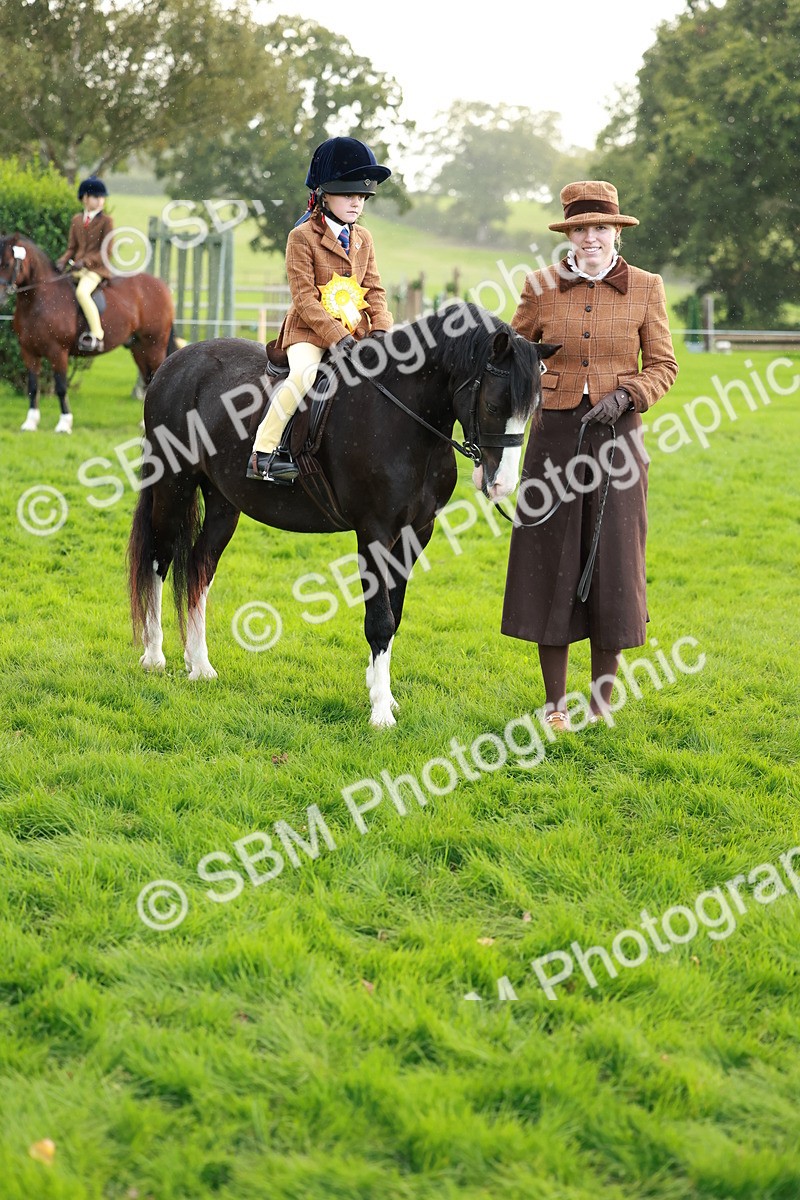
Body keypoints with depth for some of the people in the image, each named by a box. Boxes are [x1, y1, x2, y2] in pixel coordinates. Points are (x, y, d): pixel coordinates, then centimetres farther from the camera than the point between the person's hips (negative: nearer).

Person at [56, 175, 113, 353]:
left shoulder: (105, 221, -2)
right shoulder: (76, 220, 14)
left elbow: (106, 252, -6)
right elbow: (72, 247, 16)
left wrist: (86, 261, -19)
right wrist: (64, 260, -5)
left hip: (96, 268, -7)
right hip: (77, 268, 7)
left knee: (82, 292, -32)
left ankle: (97, 336, -29)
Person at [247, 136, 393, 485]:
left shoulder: (363, 239, 14)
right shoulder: (302, 237, -5)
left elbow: (375, 290, 12)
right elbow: (305, 298, -12)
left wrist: (381, 331, -7)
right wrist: (336, 337, -21)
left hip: (356, 331, 6)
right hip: (310, 331, -6)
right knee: (305, 374, -34)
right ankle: (263, 451, -26)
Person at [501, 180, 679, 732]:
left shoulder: (645, 288, 1)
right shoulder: (541, 288, 3)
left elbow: (664, 365, 6)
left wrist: (627, 394, -14)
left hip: (616, 437, -1)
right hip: (555, 433, 1)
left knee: (612, 562, 3)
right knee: (550, 562, 2)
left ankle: (602, 701, 17)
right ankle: (555, 703, 13)